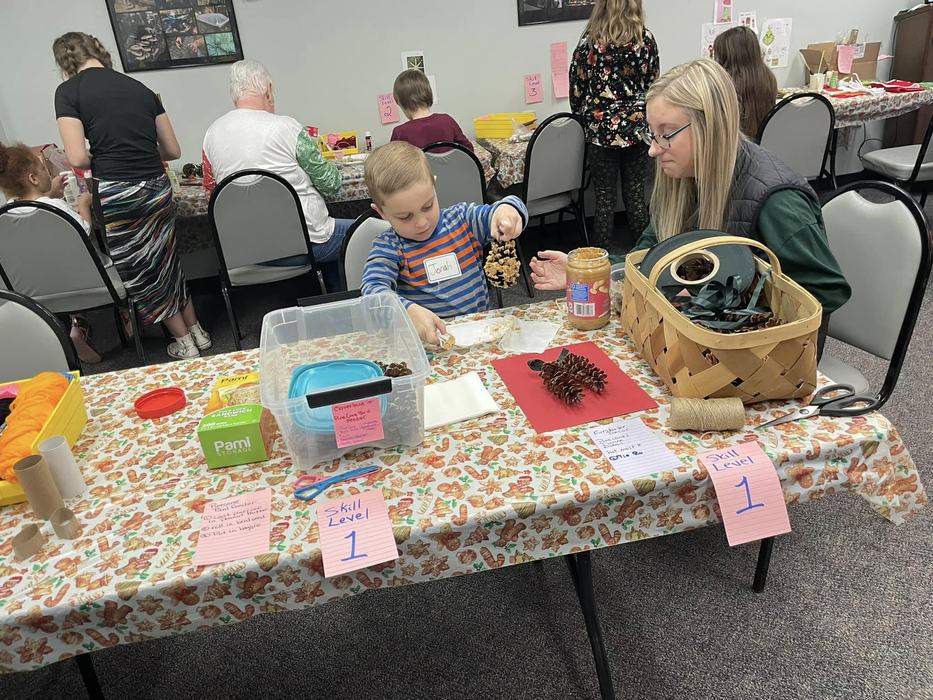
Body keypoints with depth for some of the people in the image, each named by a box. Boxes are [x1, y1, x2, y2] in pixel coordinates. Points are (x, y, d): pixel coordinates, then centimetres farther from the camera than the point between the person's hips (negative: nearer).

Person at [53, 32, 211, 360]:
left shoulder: (68, 91, -2)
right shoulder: (140, 88, 10)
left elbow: (77, 158, -10)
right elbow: (173, 150, 13)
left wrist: (102, 161, 12)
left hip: (115, 194, -4)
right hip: (157, 188, 4)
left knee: (139, 272, 14)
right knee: (166, 262, 22)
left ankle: (184, 342, 23)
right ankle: (197, 331, 33)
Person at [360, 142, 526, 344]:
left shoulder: (462, 219, 5)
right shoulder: (388, 247, -4)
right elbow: (373, 288, -19)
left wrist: (507, 209, -25)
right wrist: (410, 311, -38)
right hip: (427, 340, -2)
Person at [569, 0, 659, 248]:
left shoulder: (588, 42, -2)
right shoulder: (646, 40, 0)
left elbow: (576, 91, 1)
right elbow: (653, 84, 6)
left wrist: (584, 120, 17)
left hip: (601, 128, -1)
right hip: (637, 126, 1)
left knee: (604, 197, 5)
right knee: (637, 195, 7)